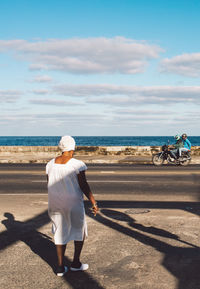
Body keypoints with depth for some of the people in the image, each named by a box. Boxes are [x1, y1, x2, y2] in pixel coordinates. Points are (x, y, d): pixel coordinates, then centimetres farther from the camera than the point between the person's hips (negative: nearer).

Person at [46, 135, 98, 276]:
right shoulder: (77, 165, -16)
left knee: (60, 233, 15)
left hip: (55, 203, 4)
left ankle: (60, 267, 16)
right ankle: (76, 263, 22)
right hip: (73, 204, -4)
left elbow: (50, 185, 8)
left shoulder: (51, 164, -1)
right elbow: (84, 186, -17)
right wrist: (94, 203, -10)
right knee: (80, 231, 18)